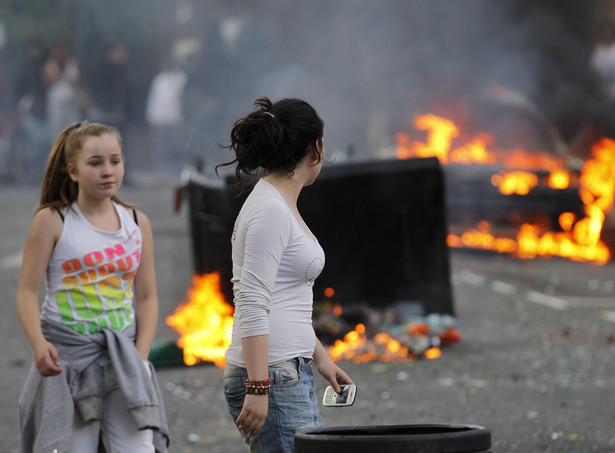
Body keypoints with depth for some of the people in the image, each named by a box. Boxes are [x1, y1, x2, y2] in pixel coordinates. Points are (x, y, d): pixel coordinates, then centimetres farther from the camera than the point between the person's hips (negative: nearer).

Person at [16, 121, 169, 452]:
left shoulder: (137, 223, 8)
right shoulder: (52, 221, -2)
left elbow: (147, 297, 12)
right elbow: (27, 291, -5)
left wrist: (140, 354, -2)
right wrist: (38, 345, -22)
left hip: (121, 355, 3)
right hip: (67, 354, -3)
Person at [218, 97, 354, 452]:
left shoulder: (280, 206, 15)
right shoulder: (271, 211, -15)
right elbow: (252, 305, -22)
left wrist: (320, 355, 29)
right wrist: (258, 388, -25)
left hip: (291, 373, 10)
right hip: (274, 379, -10)